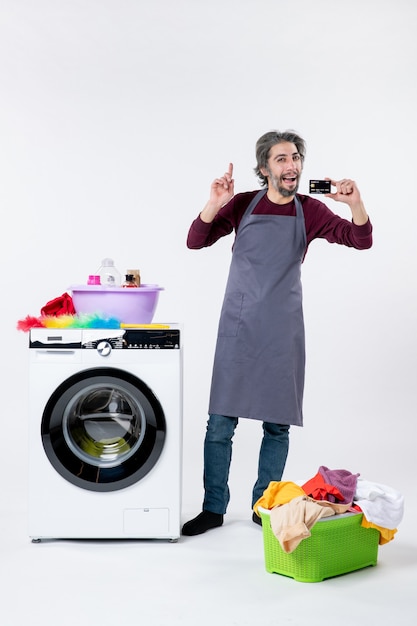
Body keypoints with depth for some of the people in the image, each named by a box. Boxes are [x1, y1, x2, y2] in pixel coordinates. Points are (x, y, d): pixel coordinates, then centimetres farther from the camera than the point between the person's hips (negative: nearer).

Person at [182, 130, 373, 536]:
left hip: (283, 331, 1)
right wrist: (215, 202, -22)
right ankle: (213, 508, 13)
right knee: (220, 422, 0)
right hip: (238, 327, -1)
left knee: (277, 424, 6)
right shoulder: (242, 205, 1)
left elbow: (361, 241, -5)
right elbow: (196, 241, -7)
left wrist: (355, 202, -22)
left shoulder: (309, 211, 2)